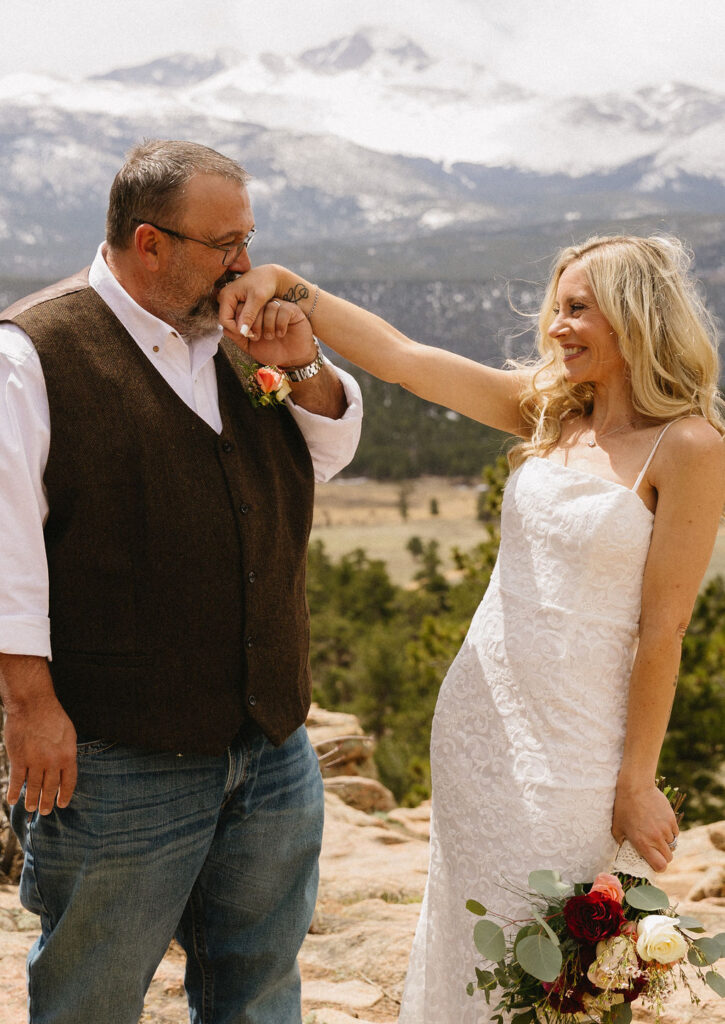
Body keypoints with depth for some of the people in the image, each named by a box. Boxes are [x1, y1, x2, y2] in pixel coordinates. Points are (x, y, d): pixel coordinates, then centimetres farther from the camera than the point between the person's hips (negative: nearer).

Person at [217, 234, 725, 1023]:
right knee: (466, 935, 16)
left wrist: (637, 783, -9)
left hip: (574, 737, -6)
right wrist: (286, 287, -8)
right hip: (476, 712, 6)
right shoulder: (544, 409, 6)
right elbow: (397, 354, 2)